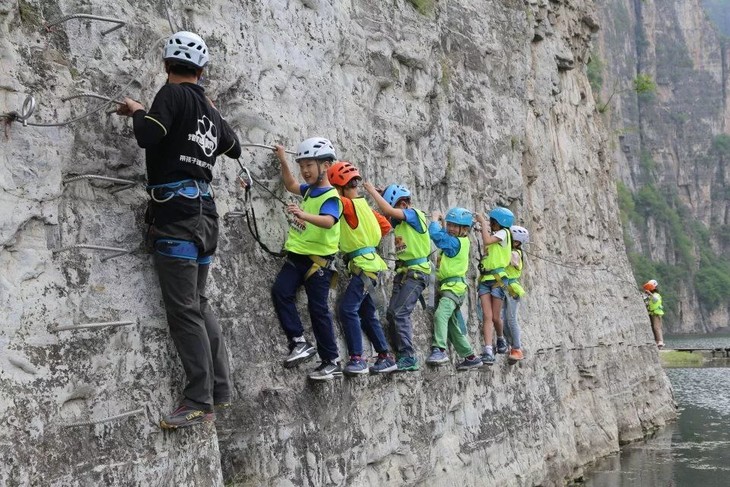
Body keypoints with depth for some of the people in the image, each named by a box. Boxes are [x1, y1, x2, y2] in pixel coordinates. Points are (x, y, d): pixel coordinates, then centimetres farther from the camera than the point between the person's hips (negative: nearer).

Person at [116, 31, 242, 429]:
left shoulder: (173, 94, -4)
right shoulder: (209, 110, 17)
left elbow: (148, 137, -17)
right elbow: (234, 148, 33)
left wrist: (137, 112, 3)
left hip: (176, 212, -8)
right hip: (204, 213, 8)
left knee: (184, 310, -8)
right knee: (199, 304, 15)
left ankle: (199, 403, -9)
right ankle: (220, 389, 17)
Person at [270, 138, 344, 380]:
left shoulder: (331, 197, -13)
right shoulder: (309, 190, 14)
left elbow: (328, 221, -35)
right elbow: (291, 185, 36)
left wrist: (304, 215, -53)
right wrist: (283, 161, 25)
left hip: (318, 260, -7)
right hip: (296, 256, 7)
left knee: (318, 309, -5)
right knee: (280, 291, -15)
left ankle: (332, 362, 5)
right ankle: (299, 342, -13)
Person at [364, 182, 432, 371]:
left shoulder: (414, 214, -12)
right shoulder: (399, 221, 13)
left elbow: (389, 211, -24)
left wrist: (373, 191, -14)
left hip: (417, 272, -9)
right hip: (403, 271, 9)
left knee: (400, 313, -17)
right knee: (392, 314, 7)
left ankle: (409, 358, -15)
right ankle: (403, 356, 15)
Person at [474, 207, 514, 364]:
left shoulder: (504, 233, -4)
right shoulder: (493, 235, 21)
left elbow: (487, 241, -19)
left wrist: (483, 222, -9)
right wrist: (483, 225, 10)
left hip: (498, 279, -6)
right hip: (485, 279, 6)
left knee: (495, 317, 1)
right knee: (487, 316, -8)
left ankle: (501, 339, 31)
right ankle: (488, 351, -16)